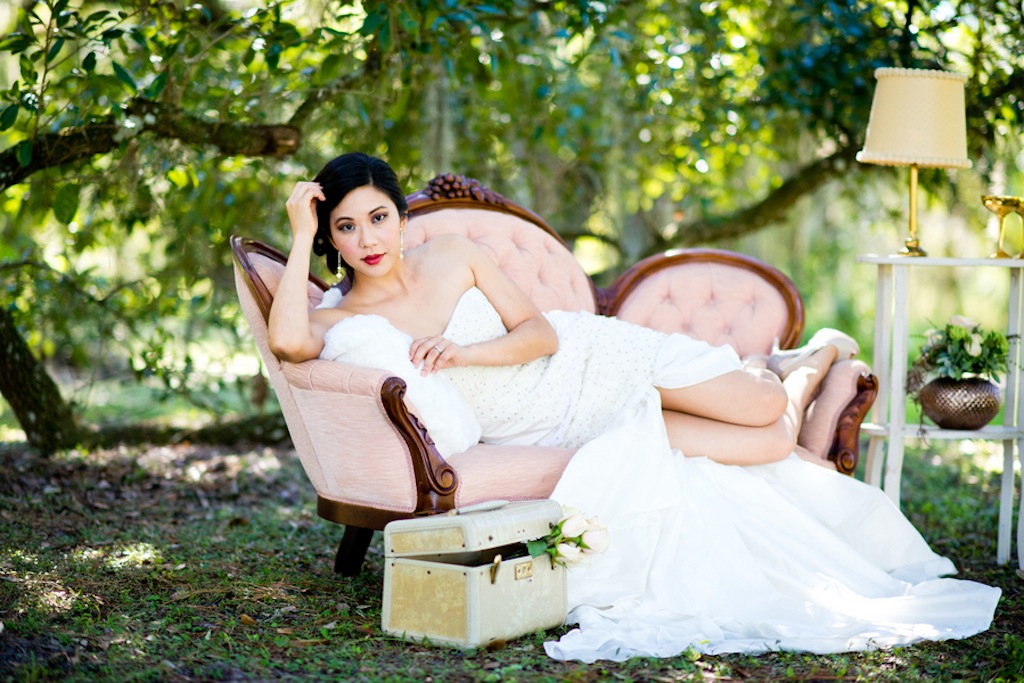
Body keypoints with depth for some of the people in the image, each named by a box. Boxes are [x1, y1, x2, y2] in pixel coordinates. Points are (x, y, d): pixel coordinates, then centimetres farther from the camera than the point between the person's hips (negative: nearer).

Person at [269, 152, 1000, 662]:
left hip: (590, 359, 1)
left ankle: (813, 357, 38)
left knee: (768, 413, 2)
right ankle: (768, 372, 28)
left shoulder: (452, 255, -8)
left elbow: (542, 331, -7)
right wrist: (301, 236, -28)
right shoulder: (336, 322, -12)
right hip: (563, 431, -1)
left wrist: (462, 352, -24)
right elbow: (287, 340, -35)